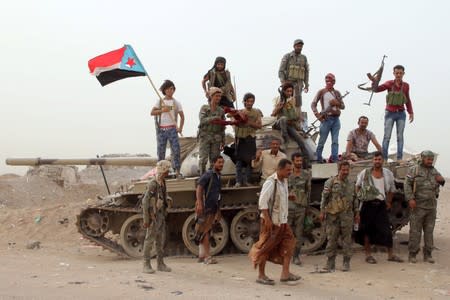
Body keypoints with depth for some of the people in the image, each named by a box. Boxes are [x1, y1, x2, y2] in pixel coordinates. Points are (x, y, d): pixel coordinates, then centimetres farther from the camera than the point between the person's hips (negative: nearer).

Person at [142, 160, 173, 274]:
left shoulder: (162, 183, 9)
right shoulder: (153, 184, -17)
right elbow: (145, 201, -18)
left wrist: (164, 213, 14)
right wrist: (146, 219, -19)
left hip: (161, 216, 8)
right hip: (153, 216, -8)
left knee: (160, 240, 13)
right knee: (149, 240, -2)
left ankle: (160, 264, 21)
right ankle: (146, 265, 4)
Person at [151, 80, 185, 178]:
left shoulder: (176, 102, 6)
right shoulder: (160, 101, 6)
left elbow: (182, 116, 9)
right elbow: (152, 112, -2)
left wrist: (180, 128, -3)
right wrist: (162, 110, -16)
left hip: (172, 129, -1)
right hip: (161, 129, 1)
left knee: (176, 150, -9)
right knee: (161, 151, 5)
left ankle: (177, 172, -7)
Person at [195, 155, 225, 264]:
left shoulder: (218, 176, 17)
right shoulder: (208, 175, -9)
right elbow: (199, 188, -17)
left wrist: (218, 211, 23)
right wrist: (199, 203, -28)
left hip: (213, 208, 9)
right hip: (205, 206, -9)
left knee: (205, 231, 11)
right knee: (205, 231, -8)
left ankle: (202, 256, 16)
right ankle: (207, 256, -9)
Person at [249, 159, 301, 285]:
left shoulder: (284, 181, 10)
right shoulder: (271, 182, -18)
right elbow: (263, 202, -21)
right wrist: (267, 219, -23)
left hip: (282, 220, 9)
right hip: (271, 221, -9)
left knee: (289, 242, 3)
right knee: (266, 247, 0)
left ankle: (285, 273, 7)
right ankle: (261, 276, 10)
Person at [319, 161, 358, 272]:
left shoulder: (351, 184, 14)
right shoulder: (330, 182, 0)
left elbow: (355, 200, 21)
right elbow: (324, 197, -2)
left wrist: (356, 212, 18)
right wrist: (322, 211, -7)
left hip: (347, 216, 3)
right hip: (332, 215, -3)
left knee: (347, 239, 2)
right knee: (331, 239, 1)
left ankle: (346, 263, 10)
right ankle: (330, 263, 9)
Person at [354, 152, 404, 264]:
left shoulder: (388, 174, 7)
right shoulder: (364, 173, 0)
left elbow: (391, 190, 18)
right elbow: (358, 187, 13)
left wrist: (388, 202, 13)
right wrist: (359, 198, 6)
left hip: (381, 205, 2)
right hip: (368, 204, -2)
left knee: (386, 229, -1)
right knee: (367, 230, 3)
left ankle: (390, 254, 9)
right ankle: (368, 255, 13)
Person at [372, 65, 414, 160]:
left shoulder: (406, 86, 3)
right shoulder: (389, 83, -4)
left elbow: (407, 100, 14)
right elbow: (376, 89, -16)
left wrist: (411, 113, 9)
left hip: (401, 114, 2)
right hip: (390, 114, -2)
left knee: (400, 137, 2)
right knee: (387, 136, -6)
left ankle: (399, 158, 4)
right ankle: (384, 158, -5)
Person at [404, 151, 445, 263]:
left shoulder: (434, 172, 12)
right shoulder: (414, 170, -1)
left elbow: (441, 183, 21)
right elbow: (407, 184, -8)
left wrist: (441, 180, -4)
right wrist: (410, 199, -19)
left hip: (431, 206, 4)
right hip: (418, 206, -4)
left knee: (429, 231, 6)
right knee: (415, 231, -3)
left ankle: (427, 255, 13)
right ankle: (412, 254, 4)